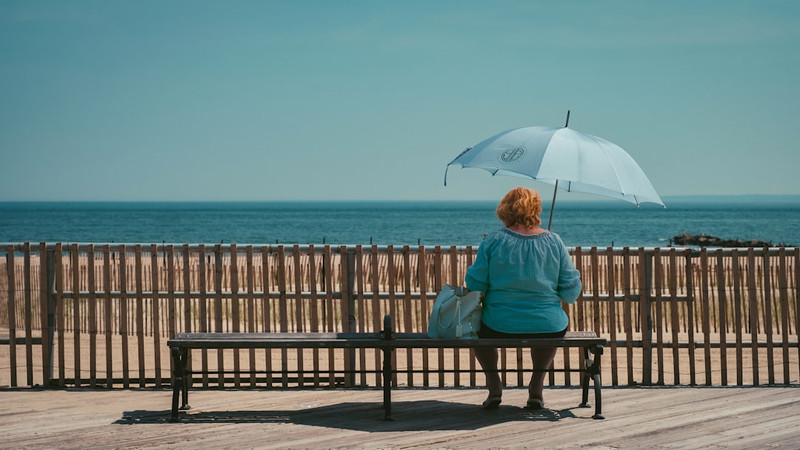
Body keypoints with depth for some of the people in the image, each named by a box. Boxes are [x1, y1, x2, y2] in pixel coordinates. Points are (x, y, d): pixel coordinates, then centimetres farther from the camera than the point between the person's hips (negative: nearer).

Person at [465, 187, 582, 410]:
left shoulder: (493, 241, -9)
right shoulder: (554, 242, -4)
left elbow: (474, 285, -6)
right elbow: (571, 292, -1)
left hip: (500, 327, -1)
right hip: (548, 328, 1)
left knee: (475, 326, 34)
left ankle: (494, 385, 24)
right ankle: (536, 388, 30)